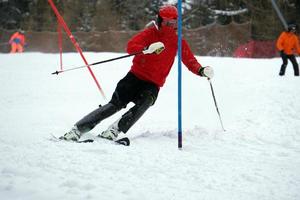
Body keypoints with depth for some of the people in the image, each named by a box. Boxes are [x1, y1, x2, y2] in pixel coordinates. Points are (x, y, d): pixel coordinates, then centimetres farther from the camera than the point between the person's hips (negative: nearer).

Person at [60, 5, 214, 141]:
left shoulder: (178, 41, 6)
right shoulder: (150, 33, -3)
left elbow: (190, 61, 7)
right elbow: (130, 46, -17)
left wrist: (202, 71, -14)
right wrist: (147, 49, -37)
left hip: (153, 84, 2)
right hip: (136, 76, -2)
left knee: (145, 102, -30)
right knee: (115, 104, -14)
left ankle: (113, 131, -35)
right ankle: (77, 130, -12)